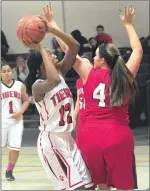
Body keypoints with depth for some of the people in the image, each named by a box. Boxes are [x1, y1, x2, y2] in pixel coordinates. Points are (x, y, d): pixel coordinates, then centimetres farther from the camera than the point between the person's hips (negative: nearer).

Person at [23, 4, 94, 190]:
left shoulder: (60, 72, 6)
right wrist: (40, 49, -32)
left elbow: (75, 46, -1)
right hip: (51, 141, -8)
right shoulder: (38, 86, -17)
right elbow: (54, 80, -41)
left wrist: (51, 28, -14)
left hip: (67, 138, 8)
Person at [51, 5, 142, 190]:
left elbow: (67, 48, 4)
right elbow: (138, 50, 15)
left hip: (91, 136, 1)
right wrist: (128, 24, 25)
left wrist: (52, 24, 12)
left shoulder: (89, 74, -1)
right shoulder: (125, 76, 0)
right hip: (118, 136, -1)